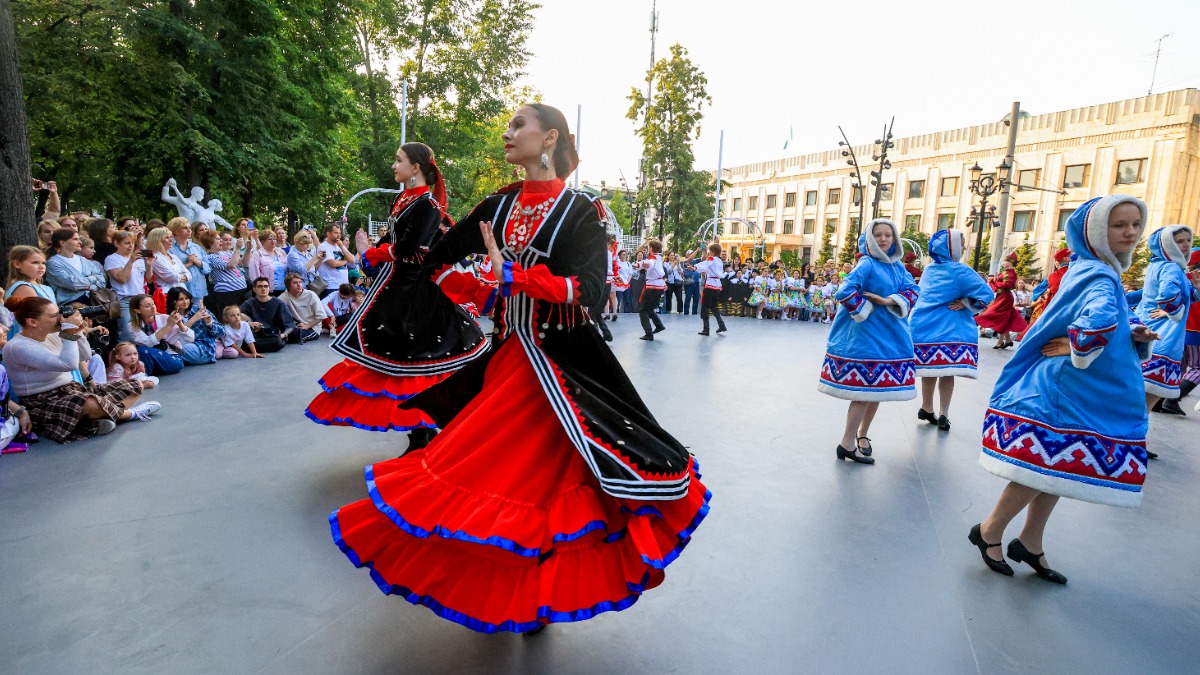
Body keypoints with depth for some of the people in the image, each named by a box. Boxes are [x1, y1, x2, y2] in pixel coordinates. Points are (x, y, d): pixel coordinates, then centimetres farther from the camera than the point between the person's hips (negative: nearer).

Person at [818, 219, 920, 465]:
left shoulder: (898, 266, 11)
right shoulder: (867, 264, -11)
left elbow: (913, 290, 1)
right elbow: (845, 291, -24)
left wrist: (888, 300, -15)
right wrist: (865, 309, -12)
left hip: (892, 335, 8)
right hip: (867, 334, -8)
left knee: (878, 387, 13)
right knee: (864, 388, -8)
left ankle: (862, 434, 29)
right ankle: (847, 444, 0)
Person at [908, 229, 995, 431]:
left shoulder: (929, 269, 10)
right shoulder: (959, 271, -8)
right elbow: (986, 294, -12)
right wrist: (965, 303, -3)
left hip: (924, 325, 5)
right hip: (948, 329, -5)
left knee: (931, 368, 13)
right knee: (947, 371, 1)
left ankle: (926, 409, 22)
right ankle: (943, 414, 2)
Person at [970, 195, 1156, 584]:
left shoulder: (1095, 270, 12)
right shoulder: (1099, 275, -17)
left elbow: (1119, 323, 20)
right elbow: (1101, 320, -38)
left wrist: (1136, 335, 0)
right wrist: (1076, 348, -21)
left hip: (1081, 392, 9)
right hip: (1066, 389, -9)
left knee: (1056, 466, 15)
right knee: (1044, 466, -1)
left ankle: (1030, 544, 28)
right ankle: (989, 532, 16)